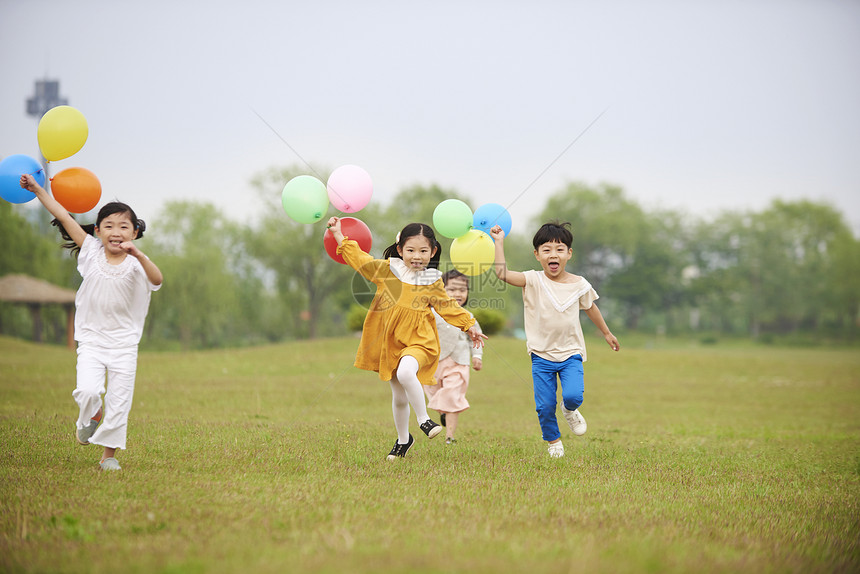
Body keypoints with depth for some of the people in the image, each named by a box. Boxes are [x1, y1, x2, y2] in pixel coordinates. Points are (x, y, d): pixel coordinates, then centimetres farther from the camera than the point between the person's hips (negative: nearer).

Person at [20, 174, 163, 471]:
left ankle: (109, 452, 18)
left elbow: (157, 280, -30)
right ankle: (91, 416, 17)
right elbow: (64, 217, 0)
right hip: (91, 339, 1)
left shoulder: (135, 263, -9)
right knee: (86, 390, -18)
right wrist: (37, 190, 2)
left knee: (119, 399, 1)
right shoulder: (92, 251, -2)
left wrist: (139, 256, -46)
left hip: (124, 344, -1)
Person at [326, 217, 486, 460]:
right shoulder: (387, 269, 2)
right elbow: (359, 259, 8)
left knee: (405, 372, -33)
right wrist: (339, 235, 6)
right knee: (399, 397, 10)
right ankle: (403, 440, 30)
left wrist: (469, 326, 11)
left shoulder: (433, 281, 3)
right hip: (390, 341, 2)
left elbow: (448, 306, 14)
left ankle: (423, 419, -16)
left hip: (418, 340, -2)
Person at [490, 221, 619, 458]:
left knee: (573, 395, -19)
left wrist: (606, 333, 28)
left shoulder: (579, 285, -2)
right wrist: (499, 242, -22)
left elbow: (590, 308, 17)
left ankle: (570, 410, 18)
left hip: (570, 352, 1)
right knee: (545, 406, 1)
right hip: (542, 355, -1)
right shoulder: (533, 281, -9)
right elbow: (502, 273, -23)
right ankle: (553, 439, 28)